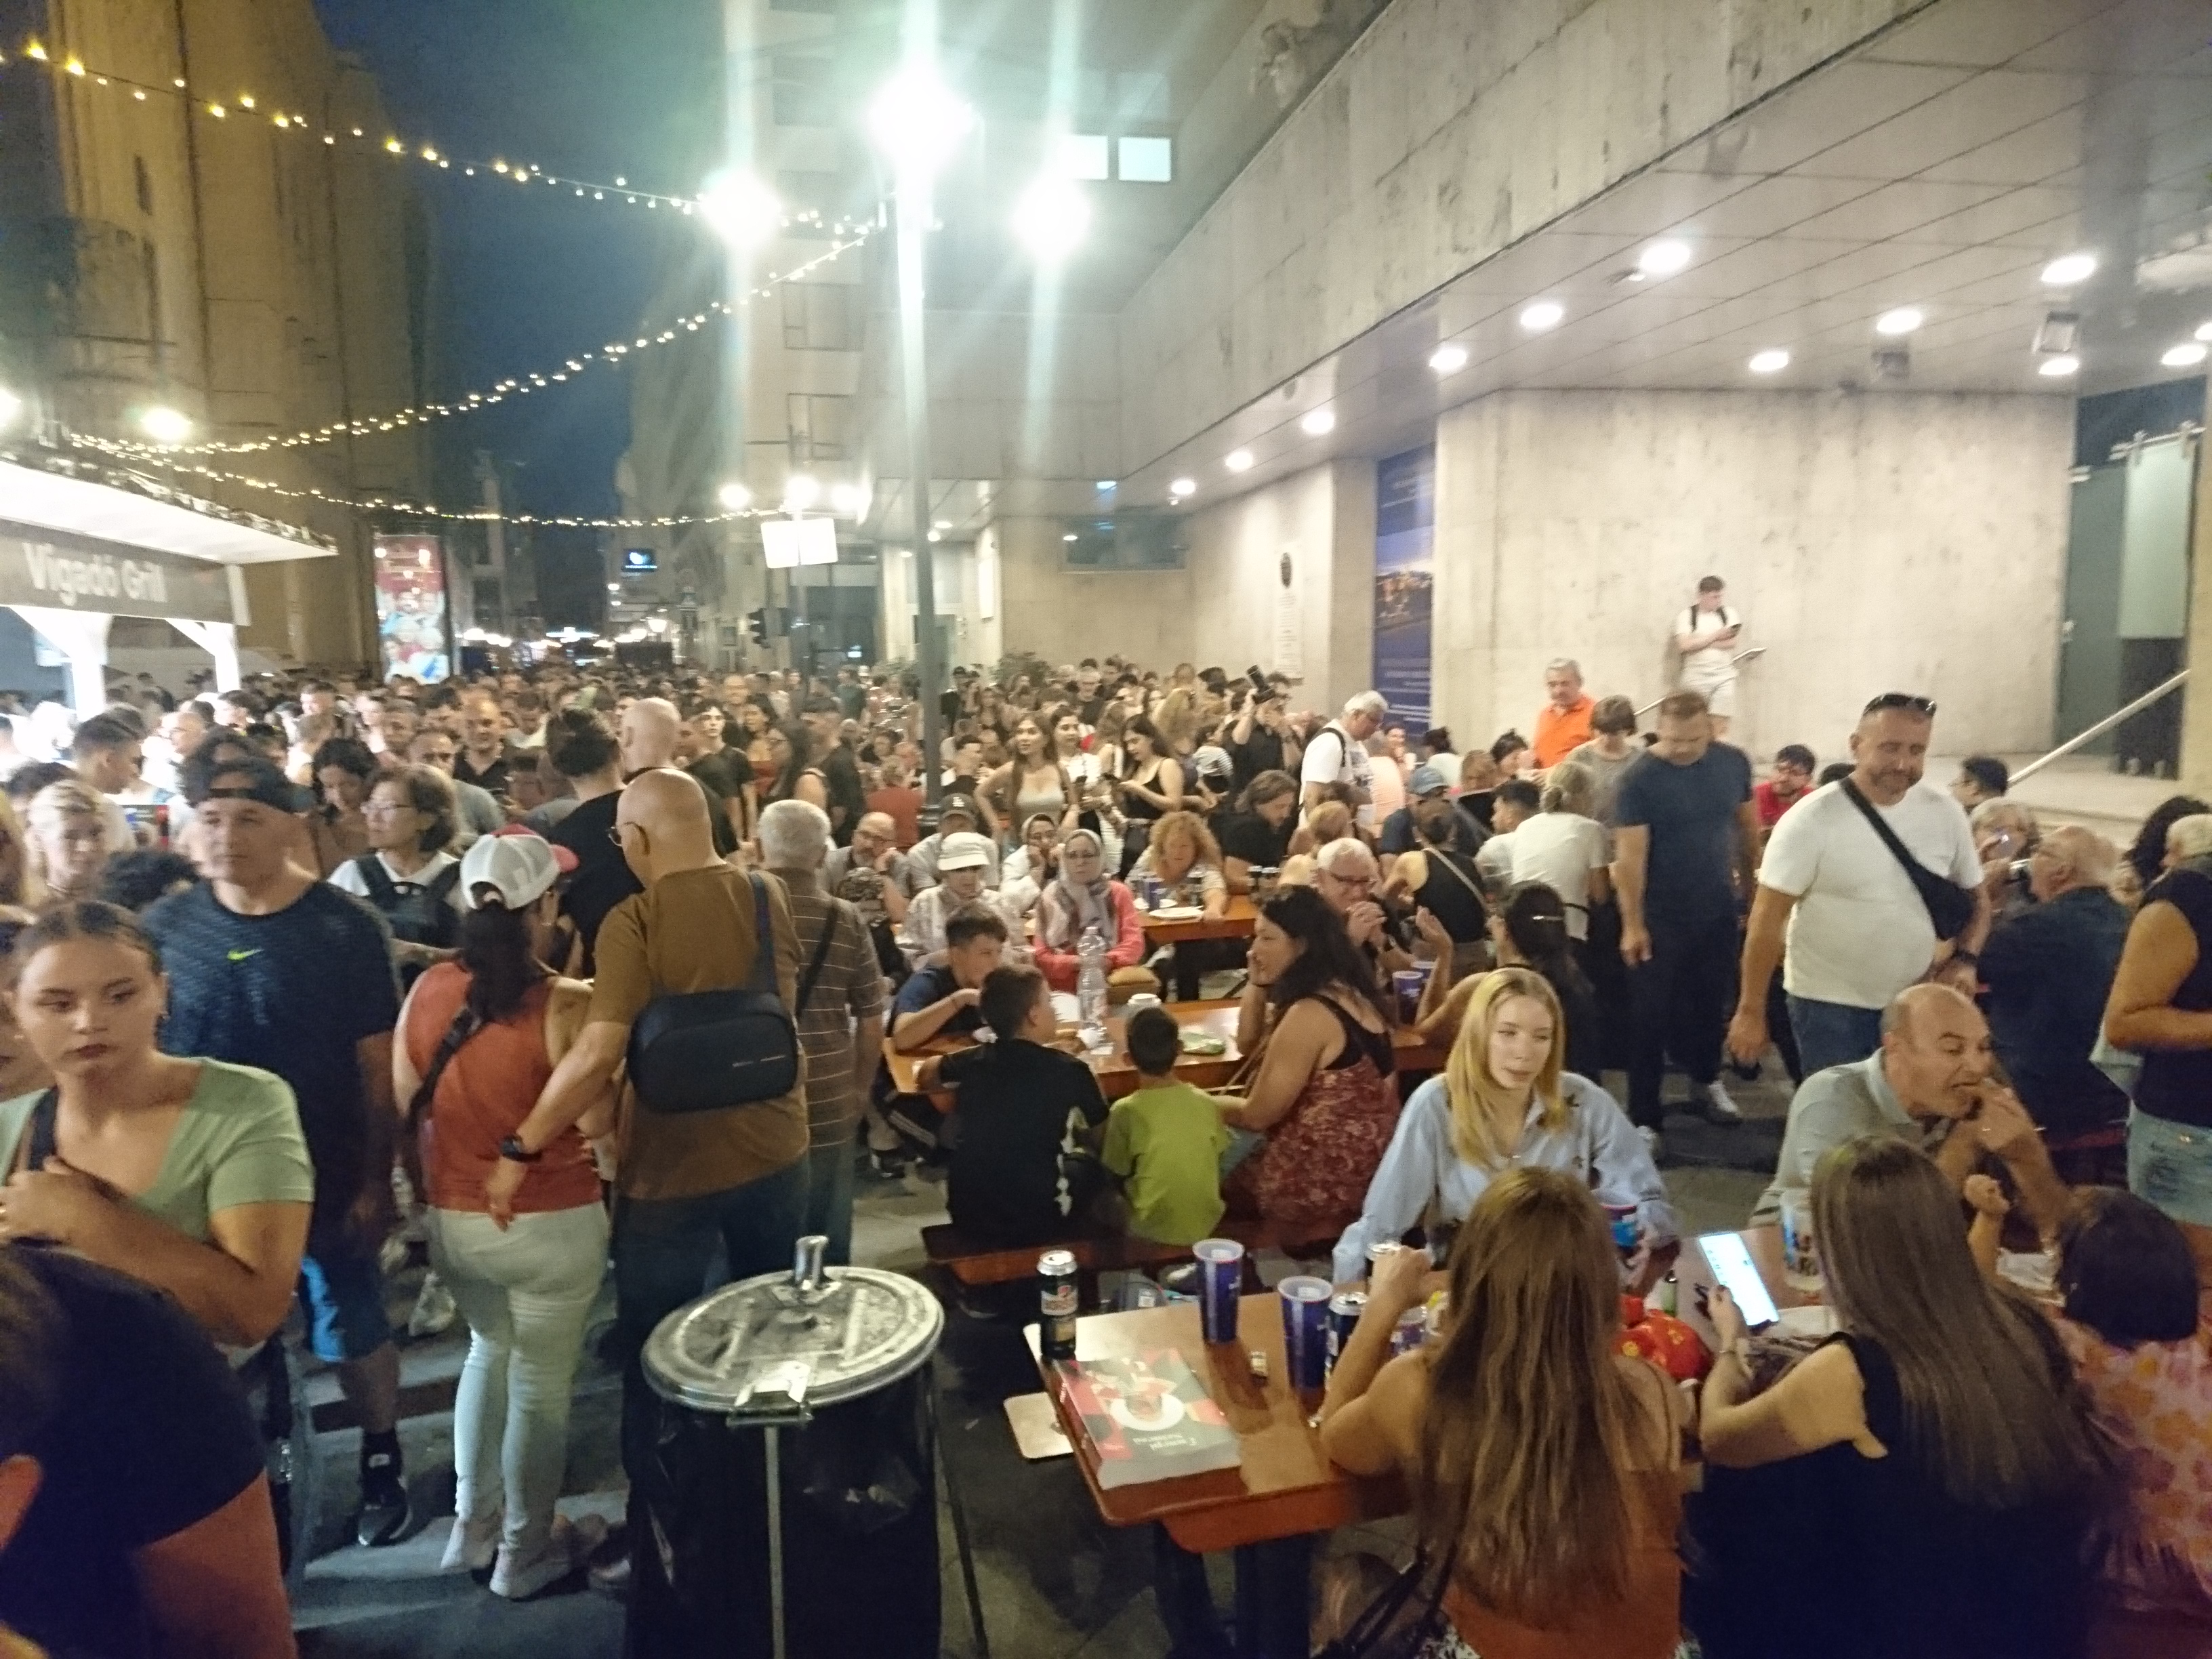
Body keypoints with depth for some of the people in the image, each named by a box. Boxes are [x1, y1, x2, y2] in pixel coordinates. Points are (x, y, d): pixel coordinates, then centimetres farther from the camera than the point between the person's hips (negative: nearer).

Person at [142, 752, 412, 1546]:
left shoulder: (347, 928, -13)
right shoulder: (166, 926, -4)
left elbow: (377, 1066, -11)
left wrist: (375, 1180, -11)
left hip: (327, 1176, -3)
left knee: (353, 1336, 12)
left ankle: (381, 1463, 35)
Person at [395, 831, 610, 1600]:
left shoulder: (427, 990, -7)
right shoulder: (566, 1005, -22)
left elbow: (404, 1104, 3)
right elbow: (595, 1122, -18)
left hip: (449, 1218, 5)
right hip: (550, 1225, -5)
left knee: (491, 1349, 28)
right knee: (541, 1380, 13)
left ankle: (471, 1526, 38)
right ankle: (524, 1552, 30)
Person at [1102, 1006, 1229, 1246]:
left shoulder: (1126, 1111, -15)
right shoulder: (1208, 1103, -6)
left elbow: (1116, 1175, -3)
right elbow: (1218, 1161, 7)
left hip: (1153, 1233, -4)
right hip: (1206, 1225, 4)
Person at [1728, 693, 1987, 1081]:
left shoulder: (1946, 813, -3)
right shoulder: (1811, 820, -17)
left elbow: (1977, 898, 11)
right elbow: (1767, 919, -15)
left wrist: (1964, 958, -9)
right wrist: (1751, 1012, -15)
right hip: (1829, 1006, -4)